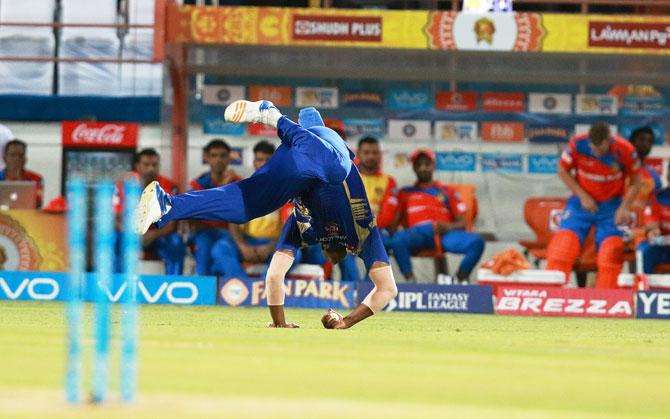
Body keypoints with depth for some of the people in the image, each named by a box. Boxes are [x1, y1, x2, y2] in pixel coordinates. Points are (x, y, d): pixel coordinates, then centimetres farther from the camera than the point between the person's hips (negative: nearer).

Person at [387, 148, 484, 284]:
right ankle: (411, 280, -32)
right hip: (417, 232, -1)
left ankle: (461, 279, -15)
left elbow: (462, 223, 16)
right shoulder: (405, 193, 26)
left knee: (477, 241, -28)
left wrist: (449, 226, -7)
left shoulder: (447, 191, 26)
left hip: (444, 232, 1)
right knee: (398, 239, -38)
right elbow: (393, 221, 14)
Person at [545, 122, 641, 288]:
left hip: (611, 206, 0)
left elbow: (635, 182, -5)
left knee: (612, 254, -8)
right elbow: (563, 171, -4)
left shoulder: (625, 151, -19)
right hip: (582, 202, 0)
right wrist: (582, 196, -12)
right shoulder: (577, 145, -19)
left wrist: (624, 208, -16)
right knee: (562, 245, -12)